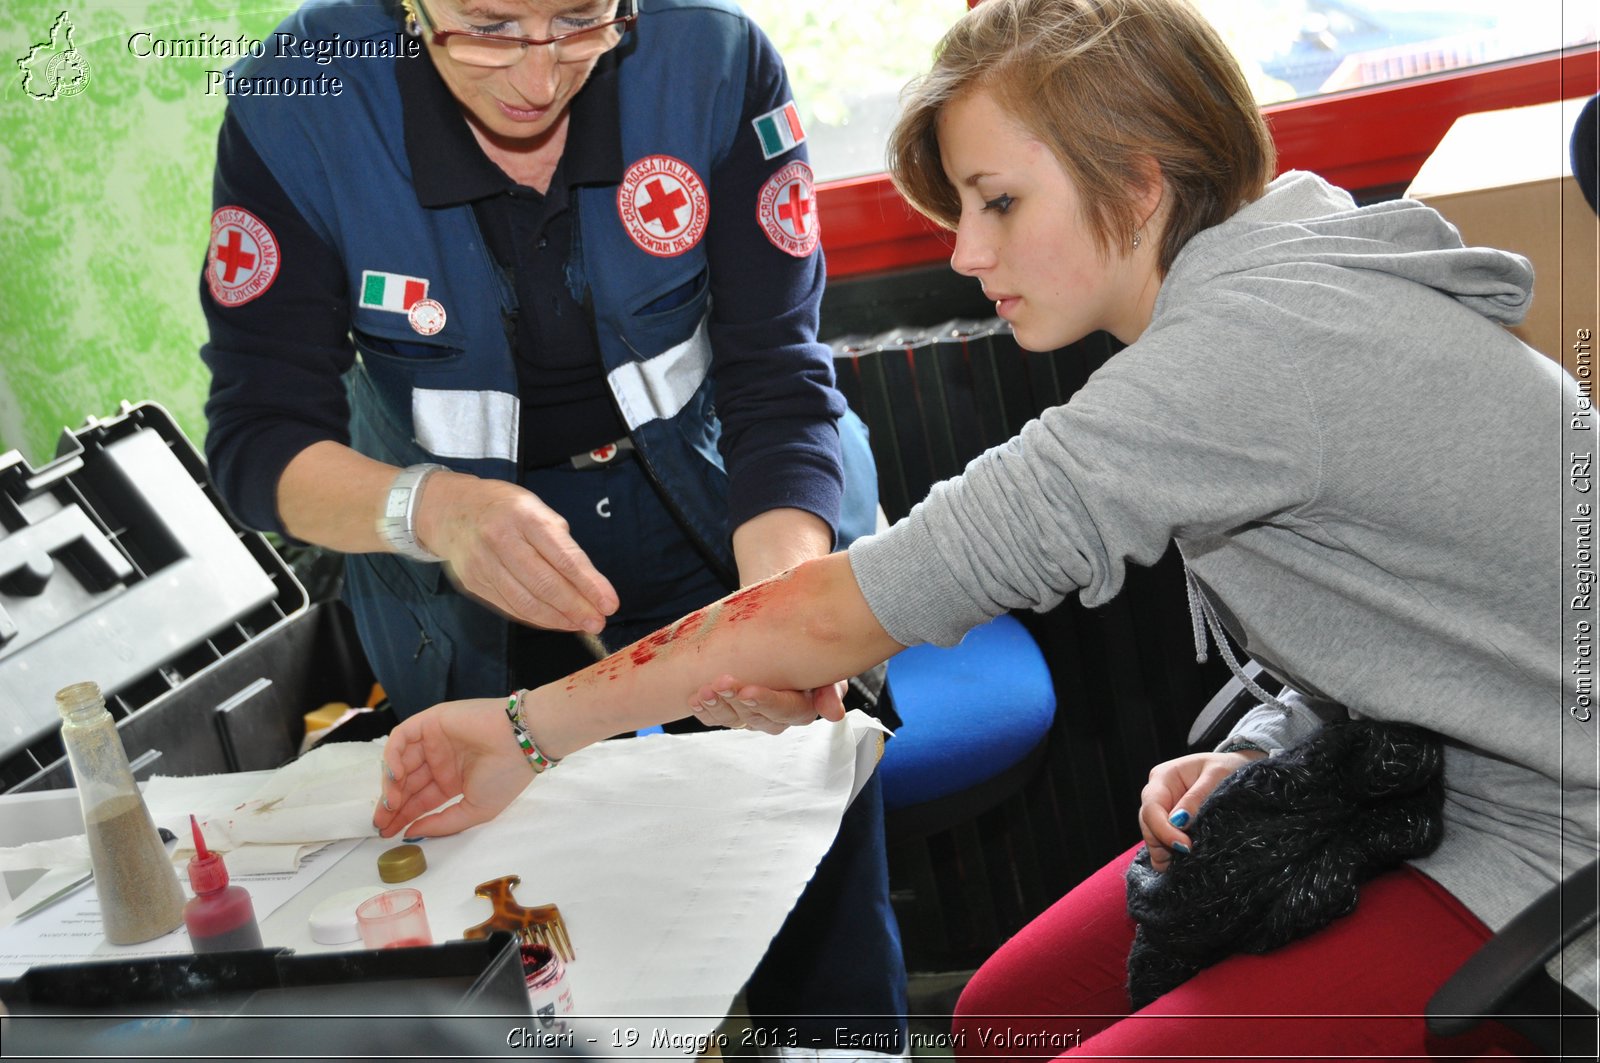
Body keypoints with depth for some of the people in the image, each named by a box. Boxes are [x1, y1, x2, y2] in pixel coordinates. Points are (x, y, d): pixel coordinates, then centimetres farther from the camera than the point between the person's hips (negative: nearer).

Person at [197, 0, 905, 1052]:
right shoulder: (292, 108, -21)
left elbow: (777, 375, -21)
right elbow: (260, 436, -19)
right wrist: (430, 509, -41)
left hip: (716, 515, 0)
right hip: (473, 581, 0)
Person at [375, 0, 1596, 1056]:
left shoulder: (1254, 339, -27)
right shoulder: (1265, 288, 3)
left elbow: (854, 610, -27)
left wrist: (534, 725, -20)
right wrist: (1259, 752, -4)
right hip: (1422, 781, 9)